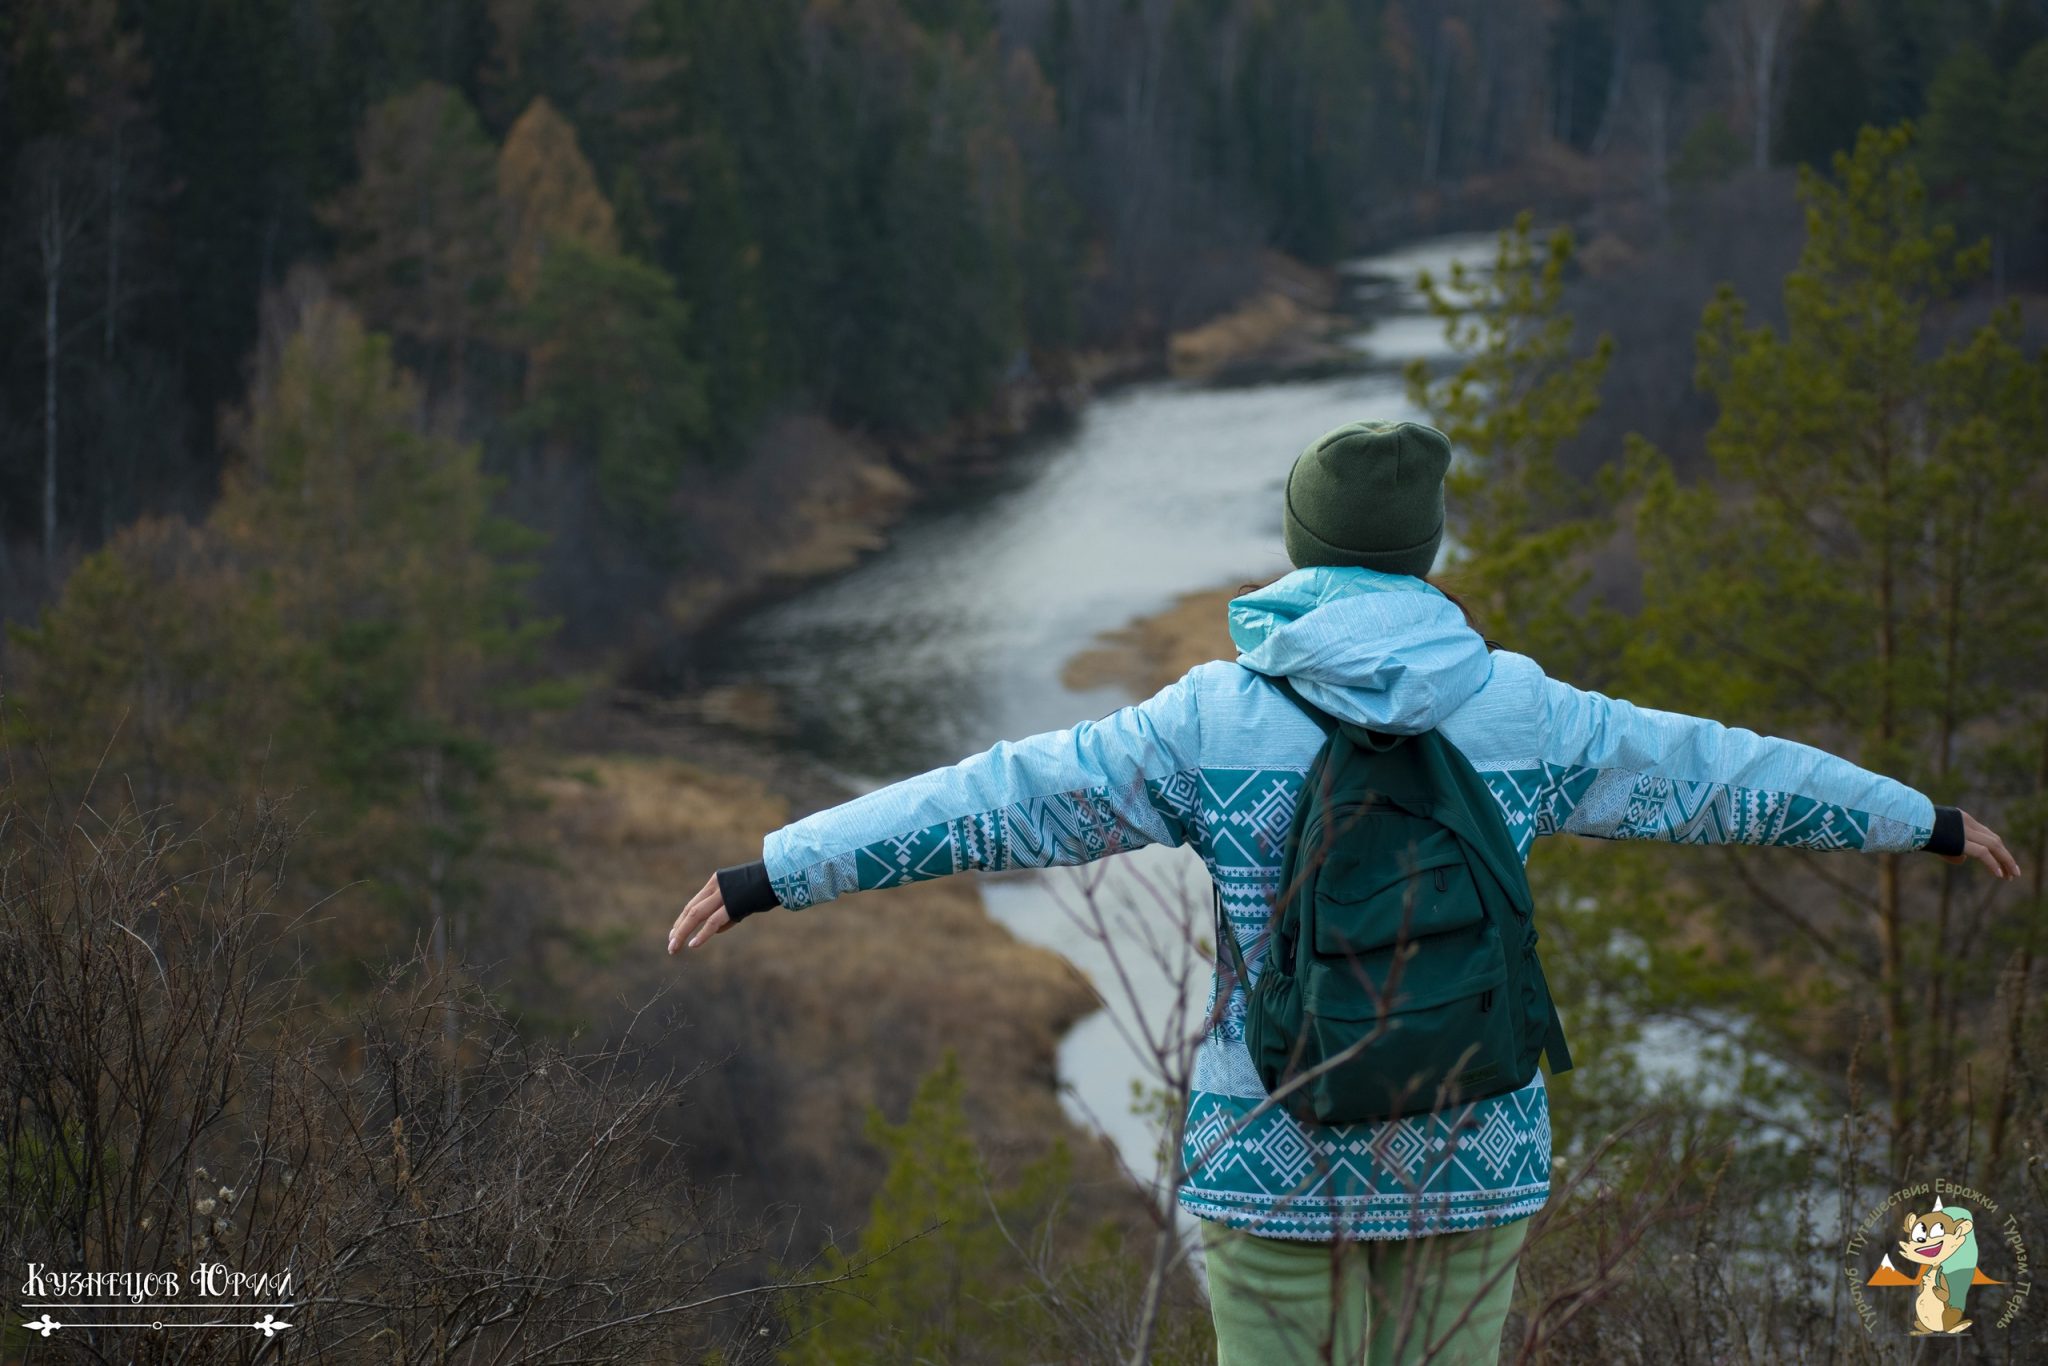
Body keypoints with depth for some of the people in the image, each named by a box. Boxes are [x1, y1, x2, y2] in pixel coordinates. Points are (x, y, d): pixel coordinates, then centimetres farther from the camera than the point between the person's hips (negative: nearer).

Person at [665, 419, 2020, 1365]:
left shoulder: (1214, 719, -7)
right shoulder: (1515, 708, -1)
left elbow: (990, 800, -7)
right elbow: (1714, 771, 10)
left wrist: (771, 875, -2)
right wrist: (1927, 819, 24)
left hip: (1277, 1155, -2)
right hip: (1471, 1154, 2)